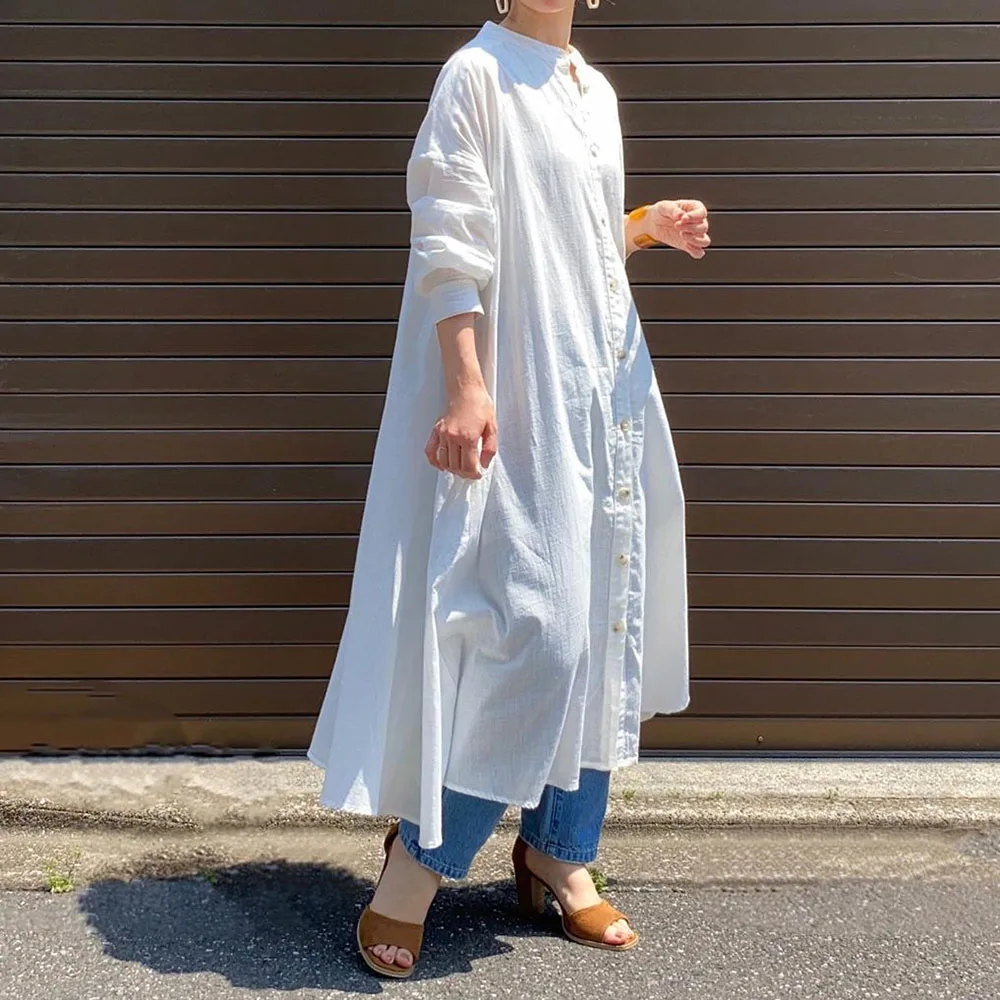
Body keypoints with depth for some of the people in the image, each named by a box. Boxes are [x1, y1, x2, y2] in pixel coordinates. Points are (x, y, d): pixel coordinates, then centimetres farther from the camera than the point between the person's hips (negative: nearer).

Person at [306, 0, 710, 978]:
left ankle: (558, 851, 21)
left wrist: (649, 227, 5)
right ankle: (419, 855, 4)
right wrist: (466, 386, -23)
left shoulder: (596, 90, 18)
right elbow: (452, 245, -13)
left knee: (602, 617, 8)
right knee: (535, 621, -13)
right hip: (521, 385, -8)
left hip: (608, 388, 8)